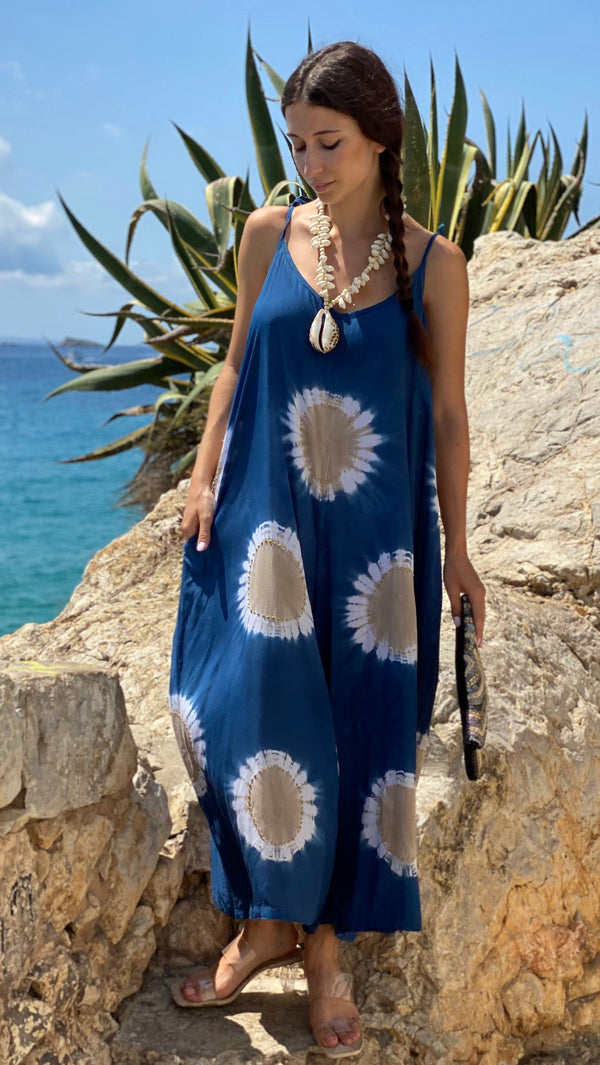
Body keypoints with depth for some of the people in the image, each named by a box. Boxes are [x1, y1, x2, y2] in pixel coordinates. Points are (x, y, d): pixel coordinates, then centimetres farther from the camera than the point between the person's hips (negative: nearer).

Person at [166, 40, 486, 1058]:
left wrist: (455, 548, 2)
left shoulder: (432, 263, -4)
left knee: (360, 729, 6)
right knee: (253, 714, 0)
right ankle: (269, 920, 21)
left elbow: (447, 413, 0)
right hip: (265, 516, 2)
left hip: (374, 530, -1)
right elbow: (237, 363, 10)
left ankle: (326, 940, 23)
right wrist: (204, 477, 2)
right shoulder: (268, 235, 1)